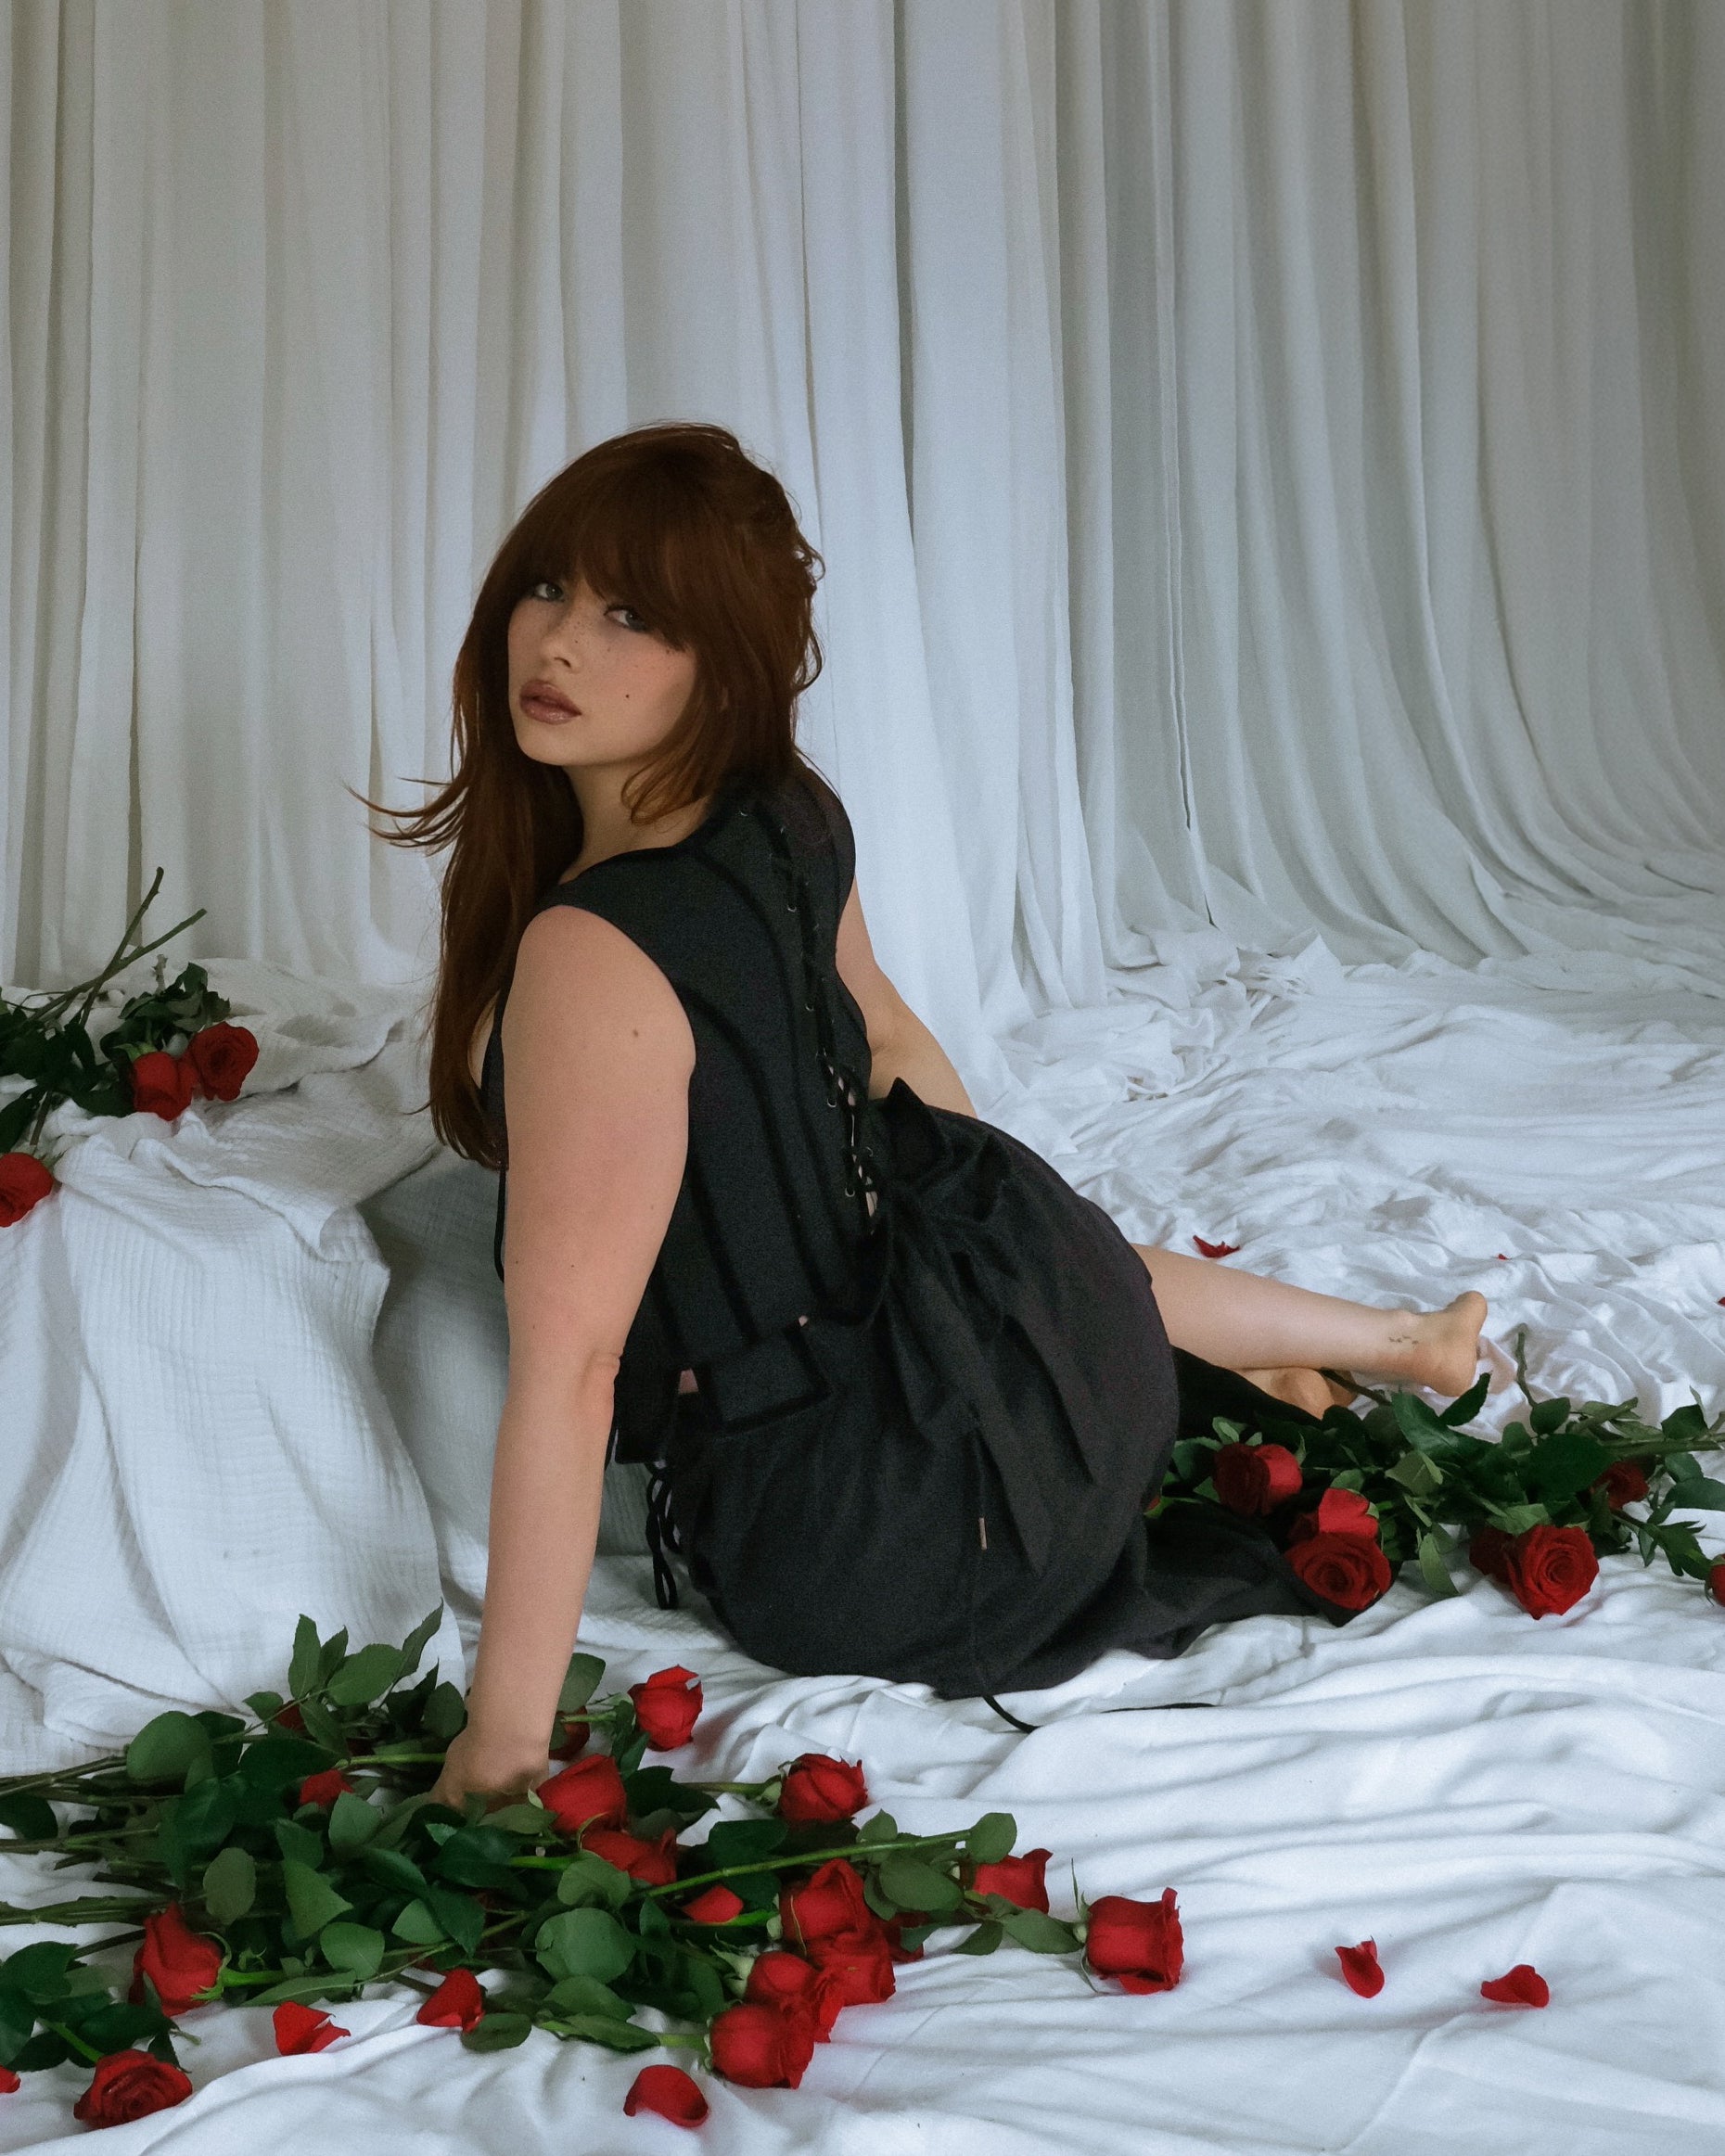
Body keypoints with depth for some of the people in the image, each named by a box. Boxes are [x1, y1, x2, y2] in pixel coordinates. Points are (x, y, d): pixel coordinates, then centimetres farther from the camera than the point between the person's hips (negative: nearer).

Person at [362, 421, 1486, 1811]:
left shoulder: (591, 956, -30)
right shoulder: (791, 815, -6)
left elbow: (566, 1366, -29)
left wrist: (500, 1748, -23)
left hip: (853, 1557, -6)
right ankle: (1393, 1342, 57)